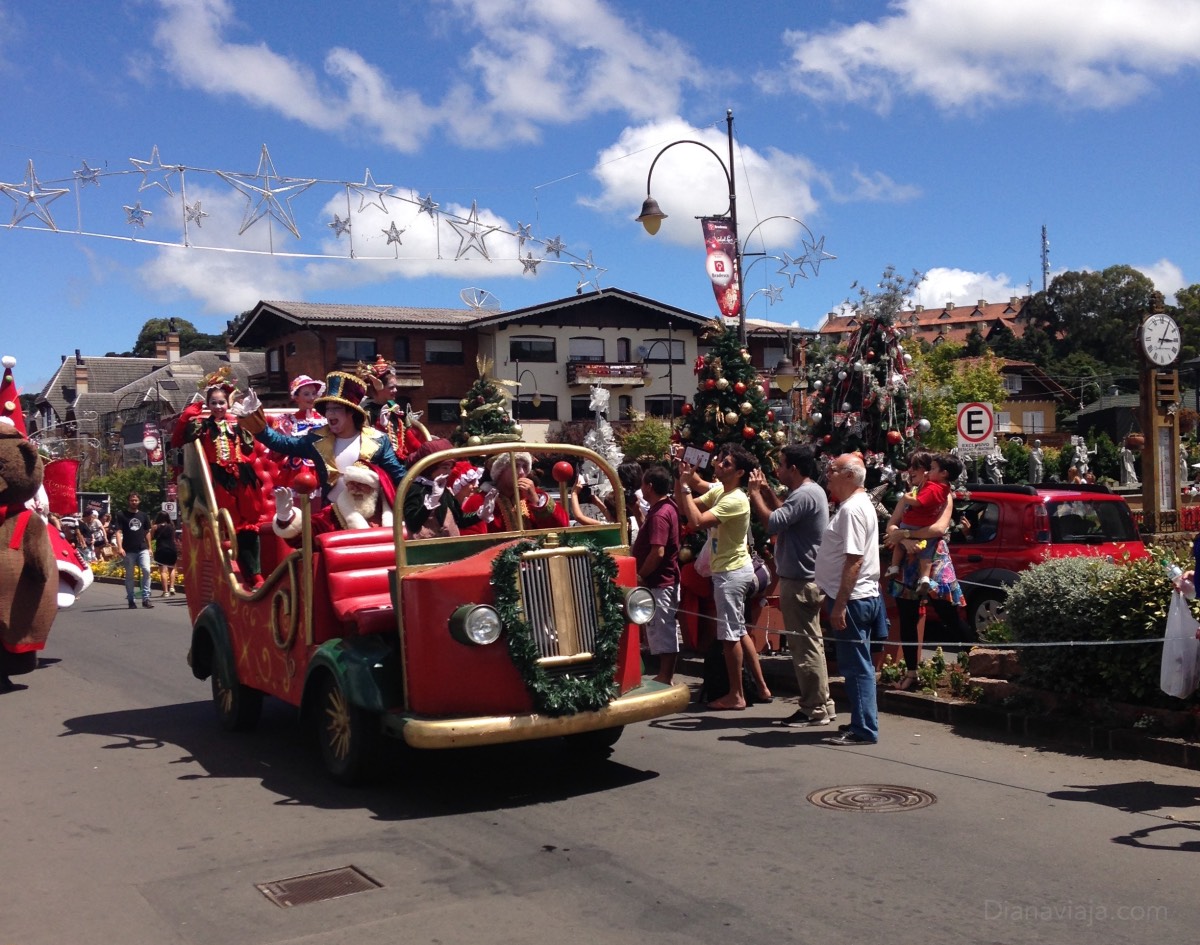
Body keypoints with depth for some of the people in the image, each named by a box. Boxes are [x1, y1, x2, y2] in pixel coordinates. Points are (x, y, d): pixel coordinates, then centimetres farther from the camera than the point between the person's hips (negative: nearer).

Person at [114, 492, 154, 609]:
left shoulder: (144, 516, 12)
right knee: (129, 575, 6)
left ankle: (146, 598, -11)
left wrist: (149, 548, 13)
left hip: (143, 549, 2)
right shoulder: (122, 515, 2)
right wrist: (119, 547, -16)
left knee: (146, 570, -15)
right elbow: (119, 532, -5)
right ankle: (130, 600, 15)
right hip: (129, 551, -1)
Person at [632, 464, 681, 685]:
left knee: (663, 632, -4)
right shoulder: (666, 508, 11)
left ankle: (665, 678, 2)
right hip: (665, 579, 11)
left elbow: (657, 552, -26)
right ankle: (665, 677, 22)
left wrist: (640, 576, -16)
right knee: (665, 631, 15)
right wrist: (638, 511, 14)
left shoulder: (659, 514, -21)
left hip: (658, 582, -11)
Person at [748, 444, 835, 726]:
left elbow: (773, 523, -26)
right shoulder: (812, 491, 14)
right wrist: (768, 491, 15)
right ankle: (821, 704, 24)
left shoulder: (804, 495, -20)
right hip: (806, 578, 11)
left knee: (804, 645, -4)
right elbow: (785, 515, 23)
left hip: (800, 581, -11)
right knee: (811, 643, 16)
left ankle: (814, 709, 3)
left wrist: (755, 493, -14)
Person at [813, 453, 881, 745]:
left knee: (856, 666, -6)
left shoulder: (852, 509, -17)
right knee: (857, 665, 16)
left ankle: (864, 730, -3)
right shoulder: (858, 504, 18)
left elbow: (854, 560, -24)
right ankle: (864, 723, 24)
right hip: (860, 598, 11)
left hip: (852, 599, -11)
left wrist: (840, 604, -24)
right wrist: (836, 598, 22)